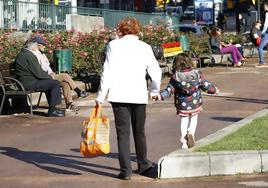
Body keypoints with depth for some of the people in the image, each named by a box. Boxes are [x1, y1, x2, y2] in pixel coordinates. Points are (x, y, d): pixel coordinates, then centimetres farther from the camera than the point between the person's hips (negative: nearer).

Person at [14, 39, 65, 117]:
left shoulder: (21, 54, 16)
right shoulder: (29, 56, -17)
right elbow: (38, 73, -19)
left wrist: (48, 76, 13)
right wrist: (50, 77, -3)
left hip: (25, 82, 11)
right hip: (29, 84, -11)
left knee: (49, 82, 27)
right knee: (55, 83, -13)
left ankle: (52, 108, 29)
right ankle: (52, 110, -9)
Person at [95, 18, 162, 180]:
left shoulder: (114, 45, -3)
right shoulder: (145, 47, 4)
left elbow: (108, 72, -8)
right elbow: (156, 71, 7)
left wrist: (101, 96, -3)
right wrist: (155, 90, 25)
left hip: (119, 95, -2)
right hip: (139, 95, 2)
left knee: (123, 132, 3)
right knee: (139, 131, 18)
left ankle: (126, 170, 1)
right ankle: (143, 164, 31)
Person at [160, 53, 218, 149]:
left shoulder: (175, 76, -11)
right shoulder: (197, 74, -9)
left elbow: (170, 90, -8)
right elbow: (206, 85, -1)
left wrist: (160, 95, 1)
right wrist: (214, 90, 17)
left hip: (181, 105, 0)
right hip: (195, 103, 0)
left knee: (184, 120, 14)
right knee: (194, 118, 20)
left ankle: (184, 142, 10)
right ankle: (191, 133, -7)